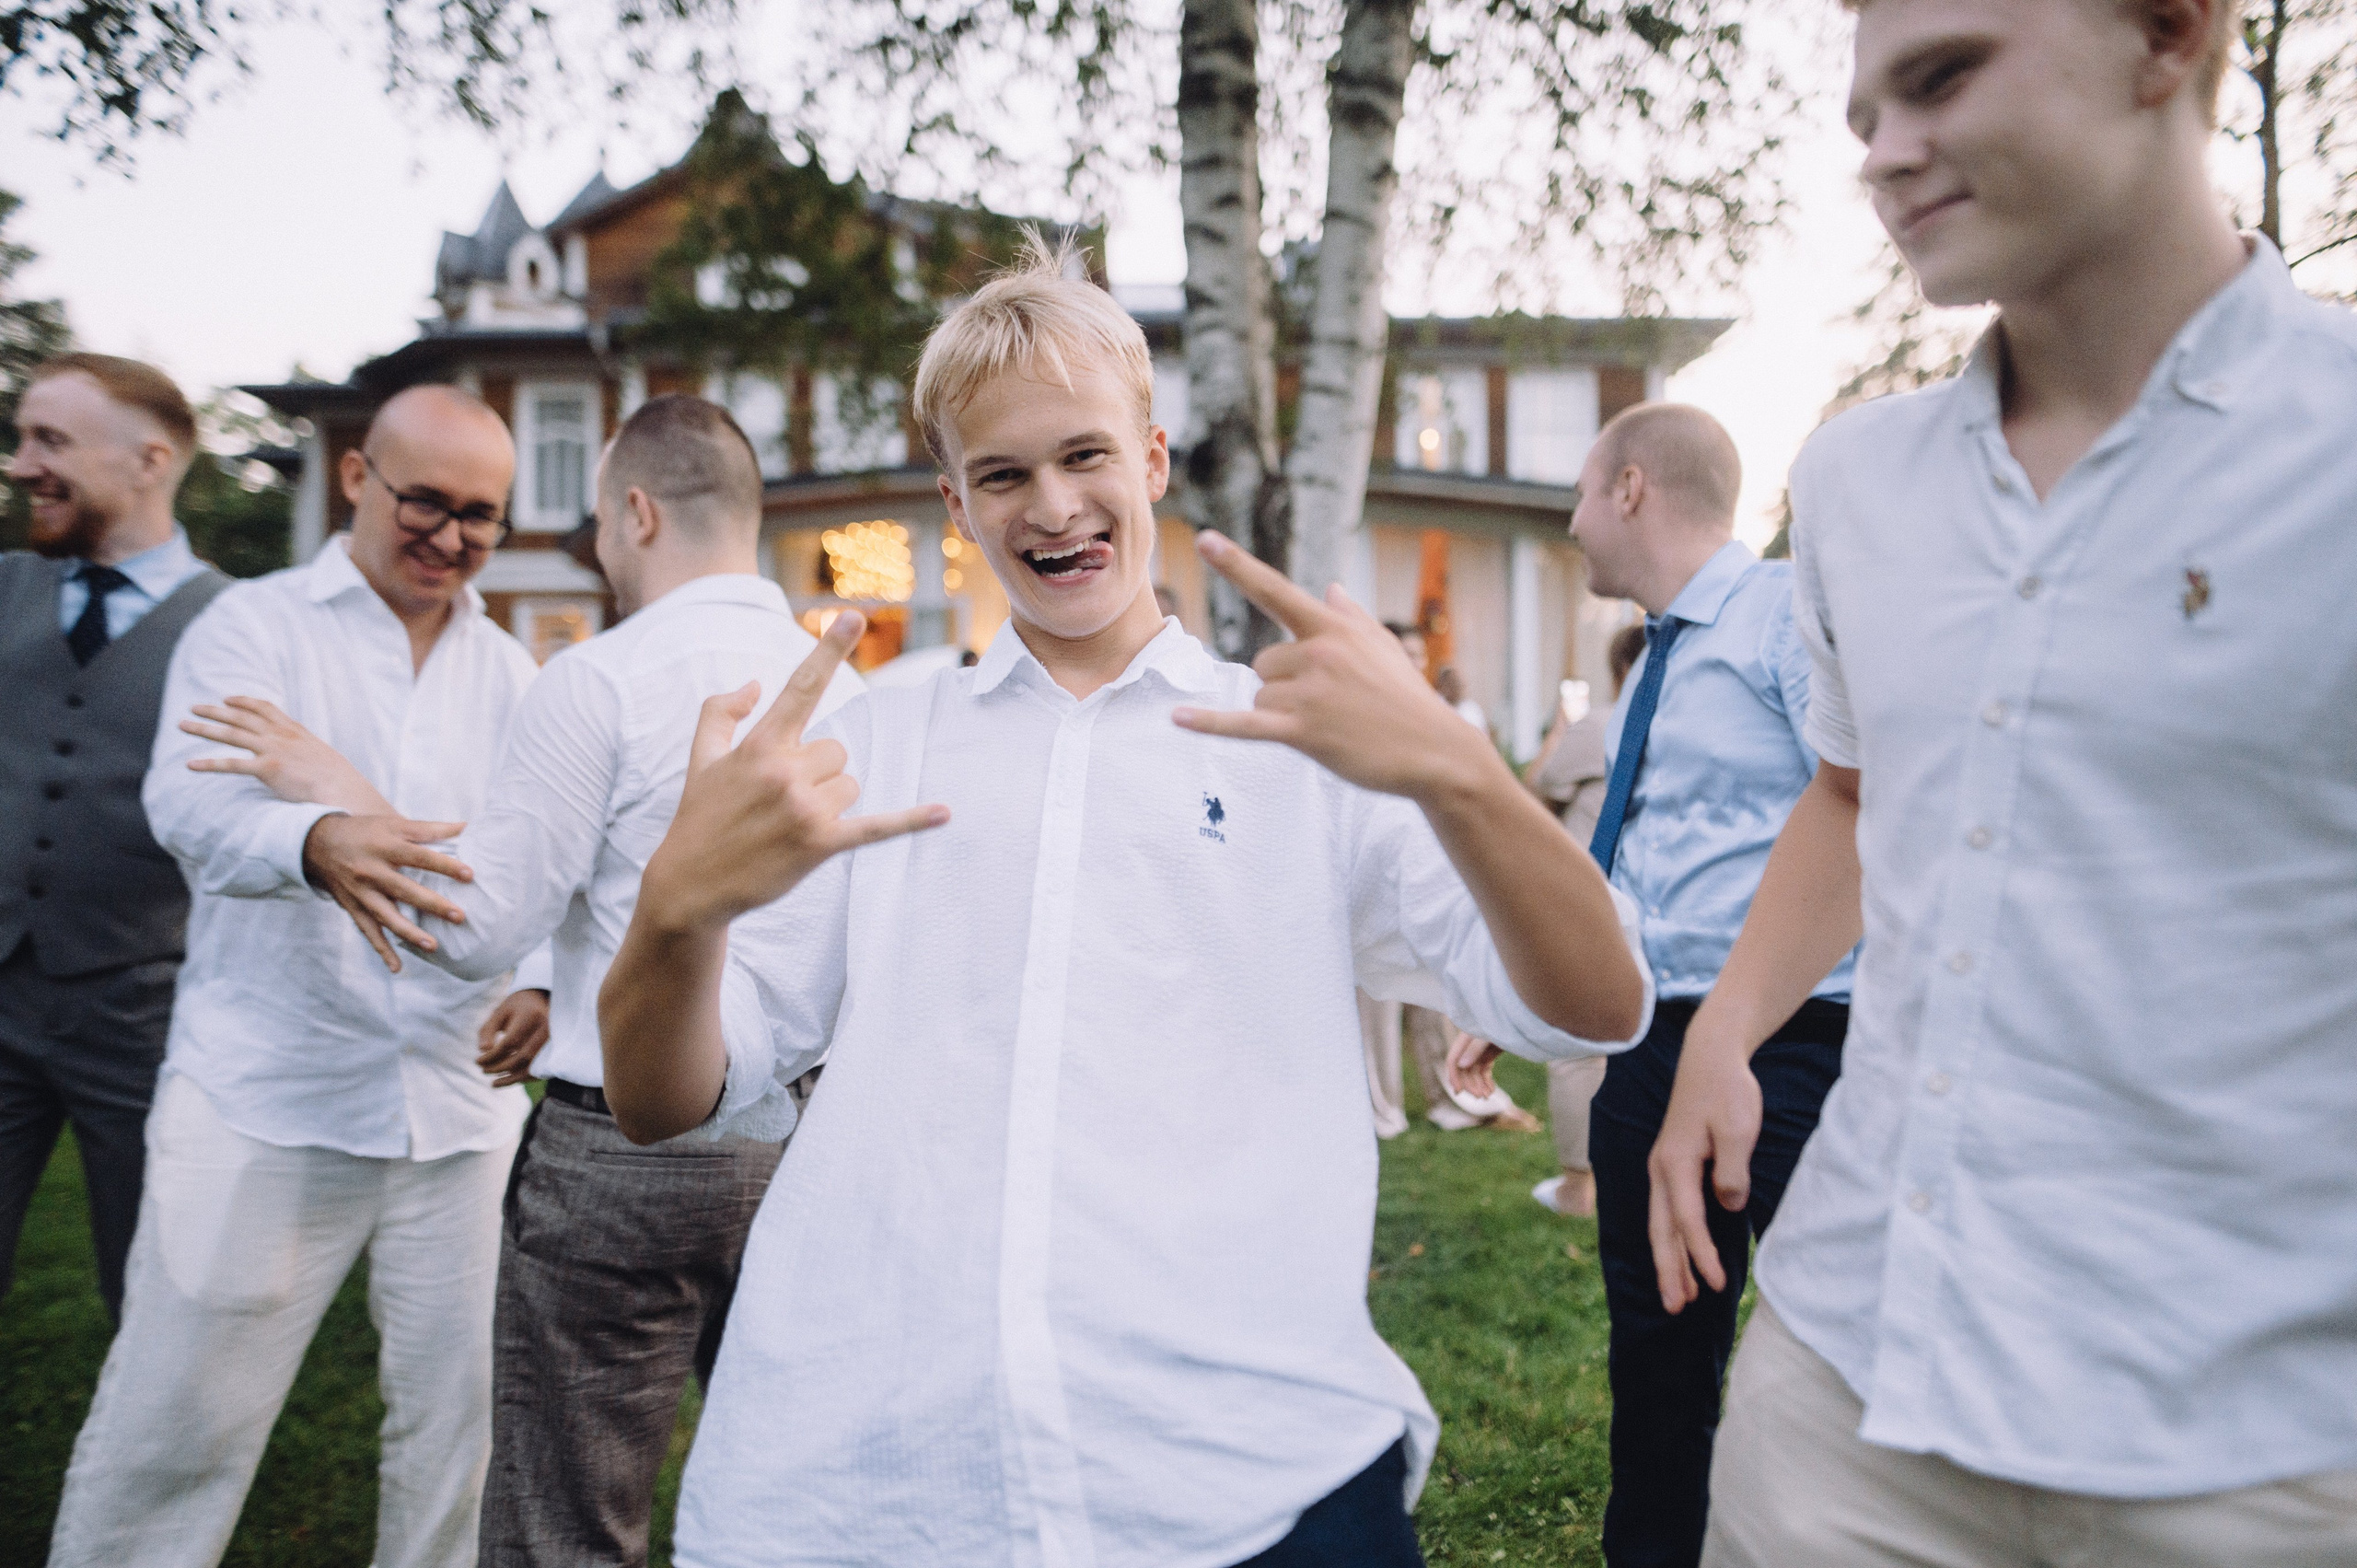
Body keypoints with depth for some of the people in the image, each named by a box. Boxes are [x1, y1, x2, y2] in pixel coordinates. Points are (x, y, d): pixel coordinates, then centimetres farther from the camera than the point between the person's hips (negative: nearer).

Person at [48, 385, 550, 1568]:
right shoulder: (254, 626, 1)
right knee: (174, 1422, 1)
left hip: (462, 1103, 4)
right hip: (266, 1101, -3)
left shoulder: (508, 673, 13)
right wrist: (318, 846, -38)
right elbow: (193, 804, -16)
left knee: (458, 1413, 9)